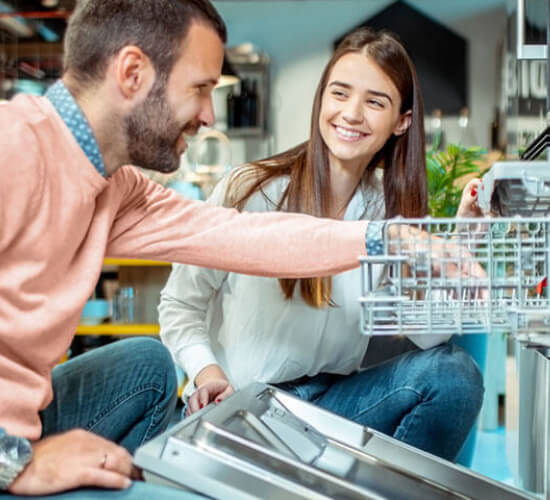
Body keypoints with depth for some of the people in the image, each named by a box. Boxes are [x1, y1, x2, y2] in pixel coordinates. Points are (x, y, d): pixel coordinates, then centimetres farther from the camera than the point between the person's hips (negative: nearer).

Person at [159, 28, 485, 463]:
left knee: (453, 371, -19)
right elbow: (180, 305, -2)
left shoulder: (391, 211, 3)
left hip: (331, 400, 4)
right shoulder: (250, 190, -8)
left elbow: (429, 333, -8)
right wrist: (207, 372, -19)